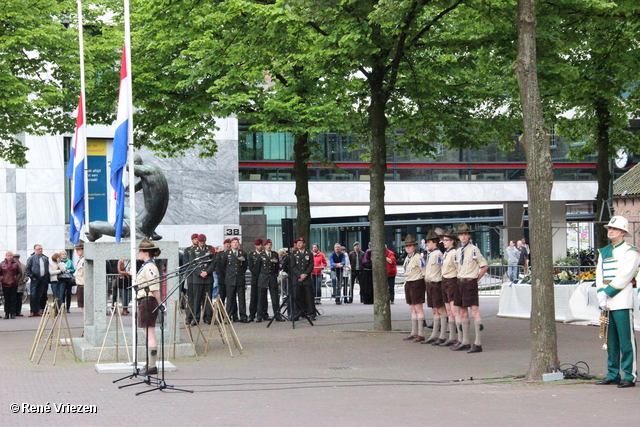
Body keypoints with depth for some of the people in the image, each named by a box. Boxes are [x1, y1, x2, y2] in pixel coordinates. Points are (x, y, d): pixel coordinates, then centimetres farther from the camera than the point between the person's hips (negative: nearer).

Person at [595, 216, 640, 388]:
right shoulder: (603, 252, 17)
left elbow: (623, 277, -12)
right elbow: (599, 274, 10)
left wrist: (607, 293, -13)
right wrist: (601, 294, -6)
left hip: (622, 303, -7)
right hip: (607, 303, 7)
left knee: (626, 341, -6)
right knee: (611, 341, 10)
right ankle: (613, 374, 16)